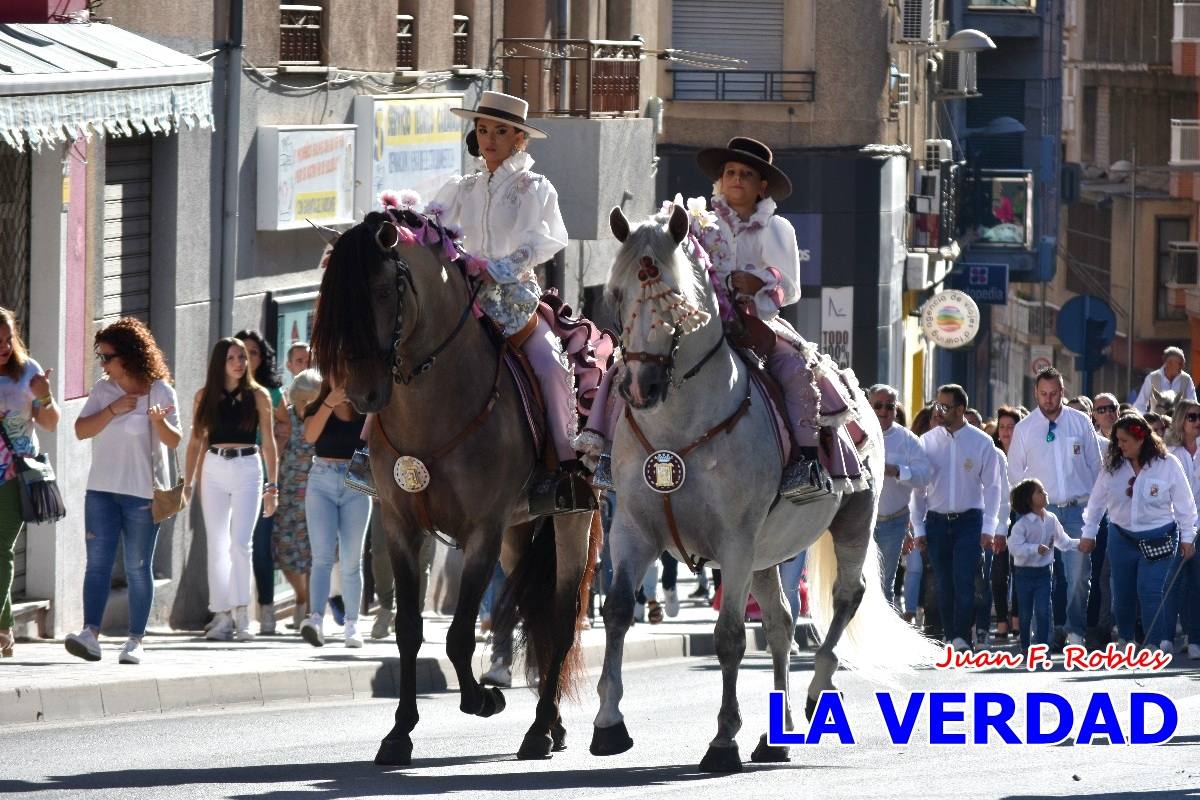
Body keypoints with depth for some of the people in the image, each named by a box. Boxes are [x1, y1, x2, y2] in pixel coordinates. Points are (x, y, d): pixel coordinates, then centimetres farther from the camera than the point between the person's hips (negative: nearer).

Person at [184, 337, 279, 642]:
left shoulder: (257, 396, 4)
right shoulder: (205, 397, 9)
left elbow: (268, 441, 5)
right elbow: (196, 441, 12)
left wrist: (273, 485, 0)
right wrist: (188, 482, 7)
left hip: (247, 470, -2)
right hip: (213, 469, 2)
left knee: (239, 544, -12)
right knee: (217, 546, 0)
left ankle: (241, 616, -13)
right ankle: (222, 616, 2)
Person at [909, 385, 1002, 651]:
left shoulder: (981, 443, -1)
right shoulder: (927, 442, 3)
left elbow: (991, 486, 2)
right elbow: (918, 487, 7)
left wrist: (988, 528, -4)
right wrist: (918, 528, 4)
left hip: (969, 521, -2)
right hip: (937, 521, 2)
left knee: (964, 581, -14)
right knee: (943, 586, 3)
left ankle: (961, 638, -14)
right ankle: (951, 639, 9)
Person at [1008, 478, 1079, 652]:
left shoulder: (1051, 520, 4)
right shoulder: (1022, 524, -13)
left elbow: (1063, 542, 14)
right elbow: (1015, 547, -21)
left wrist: (1080, 543, 2)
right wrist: (1036, 549, -30)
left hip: (1044, 572, 3)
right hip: (1024, 573, -3)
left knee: (1043, 611, -5)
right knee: (1025, 613, 6)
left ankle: (1043, 645, -1)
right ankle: (1025, 648, 18)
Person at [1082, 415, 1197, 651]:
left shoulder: (1167, 465, -10)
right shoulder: (1112, 466, -1)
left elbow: (1183, 503, -2)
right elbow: (1097, 501, 10)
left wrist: (1187, 538, 1)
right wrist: (1088, 533, 12)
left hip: (1157, 540, -4)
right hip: (1121, 539, 4)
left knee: (1151, 592, -14)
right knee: (1123, 594, 11)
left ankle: (1158, 645, -13)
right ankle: (1125, 640, 30)